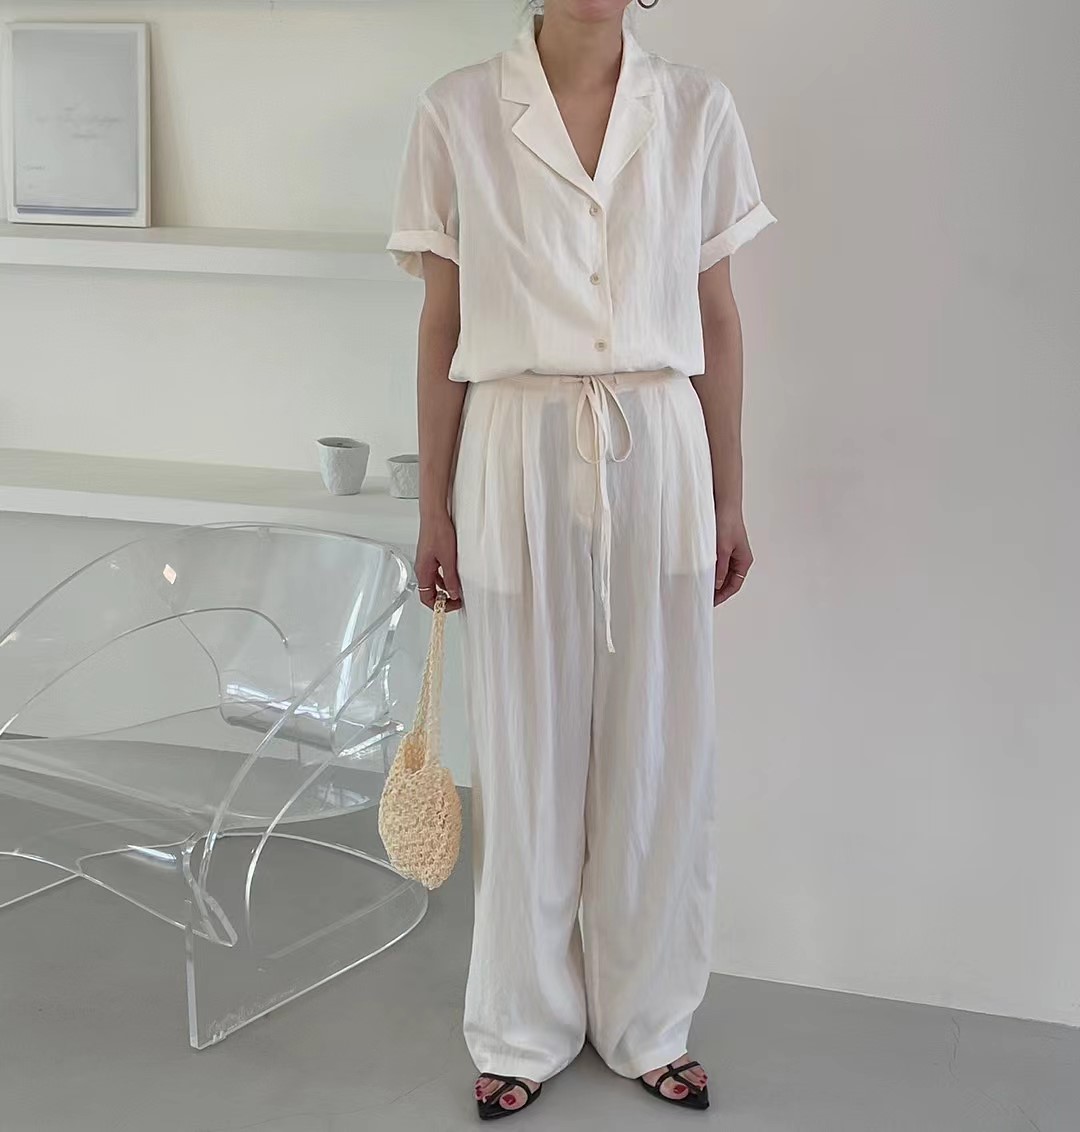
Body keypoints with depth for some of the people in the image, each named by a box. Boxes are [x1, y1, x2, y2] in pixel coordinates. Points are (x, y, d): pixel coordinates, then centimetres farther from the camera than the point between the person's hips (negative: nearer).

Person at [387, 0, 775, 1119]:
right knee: (524, 754, 8)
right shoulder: (456, 113, 0)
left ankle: (646, 1022, 29)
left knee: (659, 752, 9)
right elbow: (441, 328, 3)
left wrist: (728, 500, 9)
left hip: (658, 453, 2)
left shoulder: (698, 111, 4)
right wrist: (433, 510, 3)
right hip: (518, 453, -1)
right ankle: (526, 1030, 28)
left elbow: (717, 322, 8)